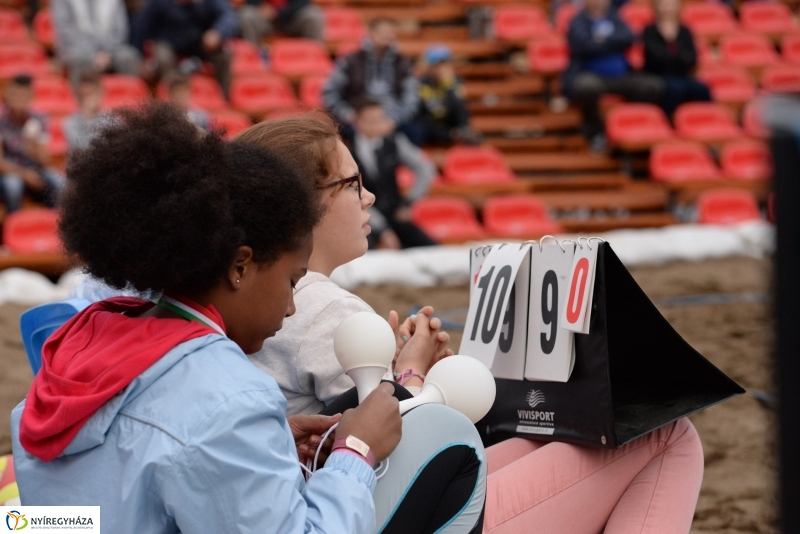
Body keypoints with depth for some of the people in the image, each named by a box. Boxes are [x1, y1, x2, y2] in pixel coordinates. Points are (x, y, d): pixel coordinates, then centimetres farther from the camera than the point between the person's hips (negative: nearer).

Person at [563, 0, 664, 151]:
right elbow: (586, 46, -13)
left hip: (620, 78, 4)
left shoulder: (614, 18, 18)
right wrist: (614, 43, -2)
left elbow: (628, 38, -1)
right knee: (587, 85, -41)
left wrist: (605, 39, -9)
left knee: (654, 85, -19)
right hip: (590, 75, -4)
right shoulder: (577, 22, 5)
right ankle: (594, 132, -17)